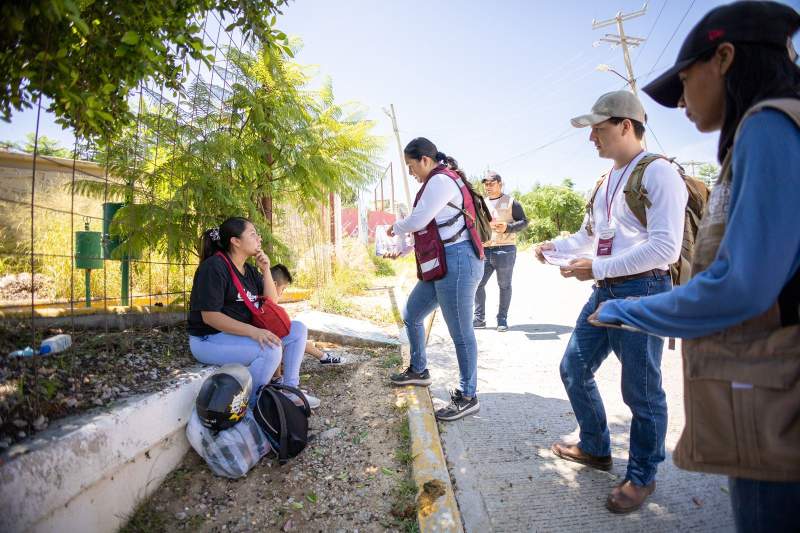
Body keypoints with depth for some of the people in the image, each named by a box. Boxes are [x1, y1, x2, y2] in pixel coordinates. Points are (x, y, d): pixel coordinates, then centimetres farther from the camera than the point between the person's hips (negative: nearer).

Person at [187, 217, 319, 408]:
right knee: (270, 348, -33)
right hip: (209, 339, -9)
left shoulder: (249, 270, 11)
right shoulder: (213, 267, -17)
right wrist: (253, 331, -33)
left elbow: (271, 302, 12)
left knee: (298, 330, 1)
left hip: (243, 333, 9)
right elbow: (209, 316, -24)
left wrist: (266, 270, -2)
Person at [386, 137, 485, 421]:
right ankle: (418, 370, 36)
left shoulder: (441, 180, -11)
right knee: (411, 316, 19)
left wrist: (395, 228, 3)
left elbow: (418, 220, -16)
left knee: (460, 331, -3)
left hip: (456, 262, -11)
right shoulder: (438, 182, 22)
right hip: (440, 265, 11)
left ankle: (468, 397, 8)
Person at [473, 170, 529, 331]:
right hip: (484, 250, 5)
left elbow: (524, 222, -1)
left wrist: (507, 227, -17)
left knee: (504, 285, 4)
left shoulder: (511, 202, 1)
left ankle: (502, 319, 14)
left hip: (505, 250, -4)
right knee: (477, 283, 0)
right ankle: (479, 318, 12)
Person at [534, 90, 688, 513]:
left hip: (642, 292, -9)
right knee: (574, 369, 15)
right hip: (605, 292, 9)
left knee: (641, 392, 5)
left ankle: (641, 478, 27)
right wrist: (555, 246, 6)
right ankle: (595, 449, 36)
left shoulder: (658, 173, -12)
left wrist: (598, 268, -22)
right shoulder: (606, 181, 15)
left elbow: (665, 248, -21)